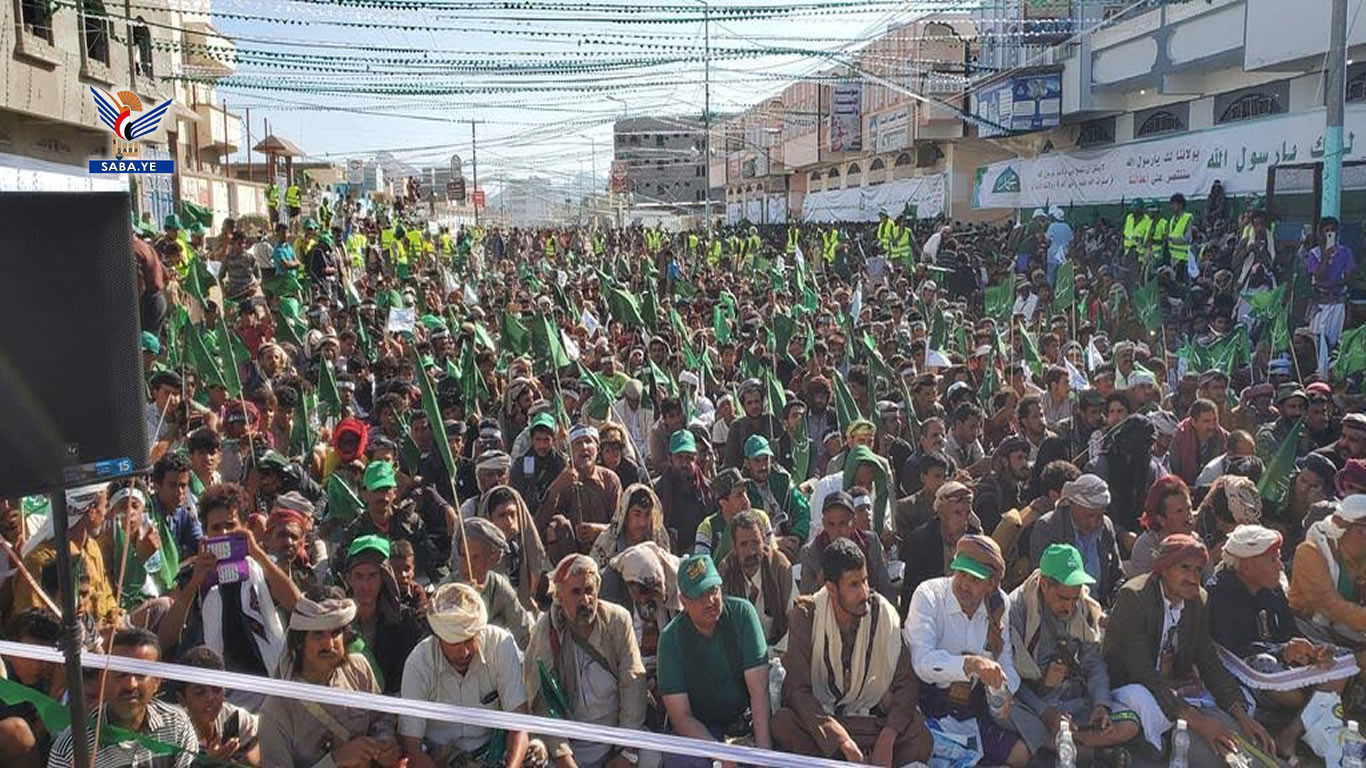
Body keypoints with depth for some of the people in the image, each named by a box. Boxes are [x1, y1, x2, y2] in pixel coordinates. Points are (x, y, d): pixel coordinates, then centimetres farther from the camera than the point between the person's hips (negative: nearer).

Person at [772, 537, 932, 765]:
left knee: (920, 738, -25)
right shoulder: (806, 615, -13)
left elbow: (904, 682, -7)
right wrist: (844, 742, -27)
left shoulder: (883, 612, -8)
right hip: (817, 714, -1)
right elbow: (798, 689, -18)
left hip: (868, 718, 1)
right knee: (782, 723, -33)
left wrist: (887, 739, -23)